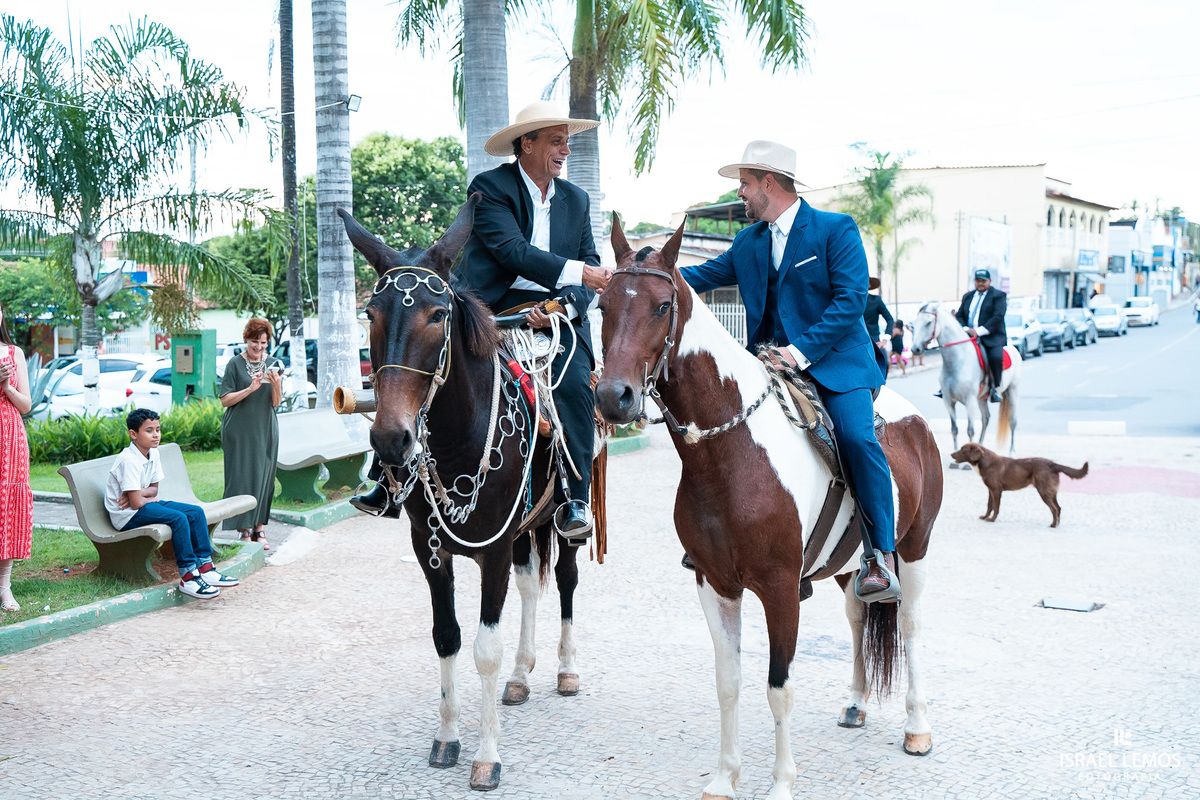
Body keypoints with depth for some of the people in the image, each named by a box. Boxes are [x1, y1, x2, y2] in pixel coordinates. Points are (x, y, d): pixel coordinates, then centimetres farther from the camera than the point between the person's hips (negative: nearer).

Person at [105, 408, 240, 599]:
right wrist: (150, 499, -3)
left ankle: (205, 568, -6)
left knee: (196, 512, -3)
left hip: (146, 504, 9)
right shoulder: (129, 460, -22)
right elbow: (136, 504, -24)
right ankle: (188, 578, -24)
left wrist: (140, 493, -12)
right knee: (178, 518, -27)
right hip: (127, 516, -9)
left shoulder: (153, 454, 6)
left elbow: (154, 489, 10)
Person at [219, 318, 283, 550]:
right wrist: (250, 389, -18)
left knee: (264, 477, 4)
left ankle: (259, 527, 10)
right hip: (239, 431, -3)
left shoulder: (274, 364, 7)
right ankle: (245, 530, 0)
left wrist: (276, 385, -18)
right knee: (242, 477, -4)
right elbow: (225, 400, -6)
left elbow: (276, 403, 2)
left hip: (265, 430, 3)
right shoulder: (235, 364, -2)